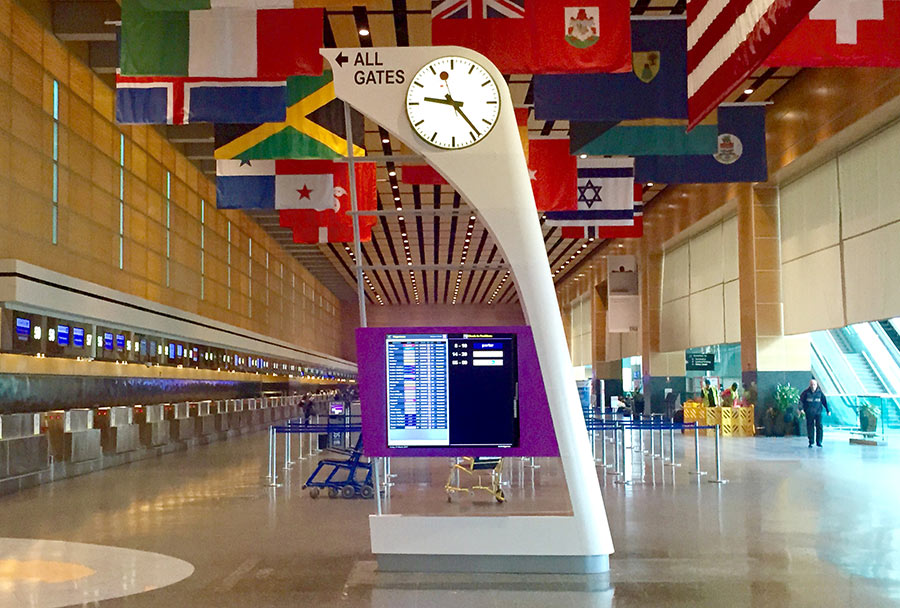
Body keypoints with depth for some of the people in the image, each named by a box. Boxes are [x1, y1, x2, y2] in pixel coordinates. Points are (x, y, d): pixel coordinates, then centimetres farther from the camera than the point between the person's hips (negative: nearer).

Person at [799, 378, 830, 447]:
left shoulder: (819, 392, 4)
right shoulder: (806, 392, -1)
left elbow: (824, 401, 11)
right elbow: (801, 400, -2)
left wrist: (828, 410, 10)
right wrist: (801, 408, -15)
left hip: (818, 412, 1)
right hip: (809, 413, -1)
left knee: (819, 426, -7)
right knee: (810, 427, 3)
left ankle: (819, 442, 3)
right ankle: (811, 442, 12)